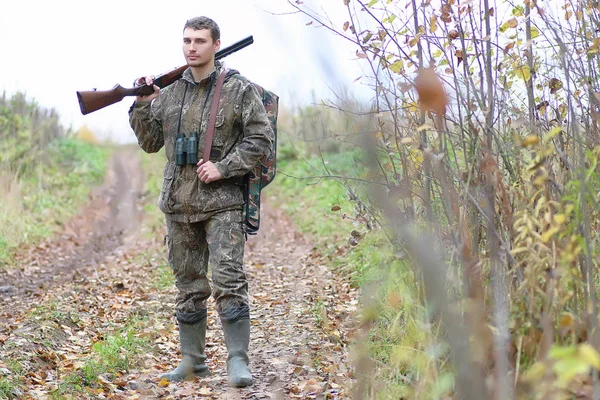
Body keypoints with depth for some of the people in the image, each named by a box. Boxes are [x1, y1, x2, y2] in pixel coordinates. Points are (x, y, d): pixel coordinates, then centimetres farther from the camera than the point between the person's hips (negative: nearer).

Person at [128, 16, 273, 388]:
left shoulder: (239, 88, -3)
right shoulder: (169, 92, 10)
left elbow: (261, 138, -6)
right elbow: (150, 143, 16)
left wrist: (223, 167, -14)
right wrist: (143, 105, 1)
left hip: (222, 201, -5)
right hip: (179, 203, 5)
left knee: (229, 281, -10)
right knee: (189, 285, 11)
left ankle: (238, 360, -4)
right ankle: (193, 360, 20)